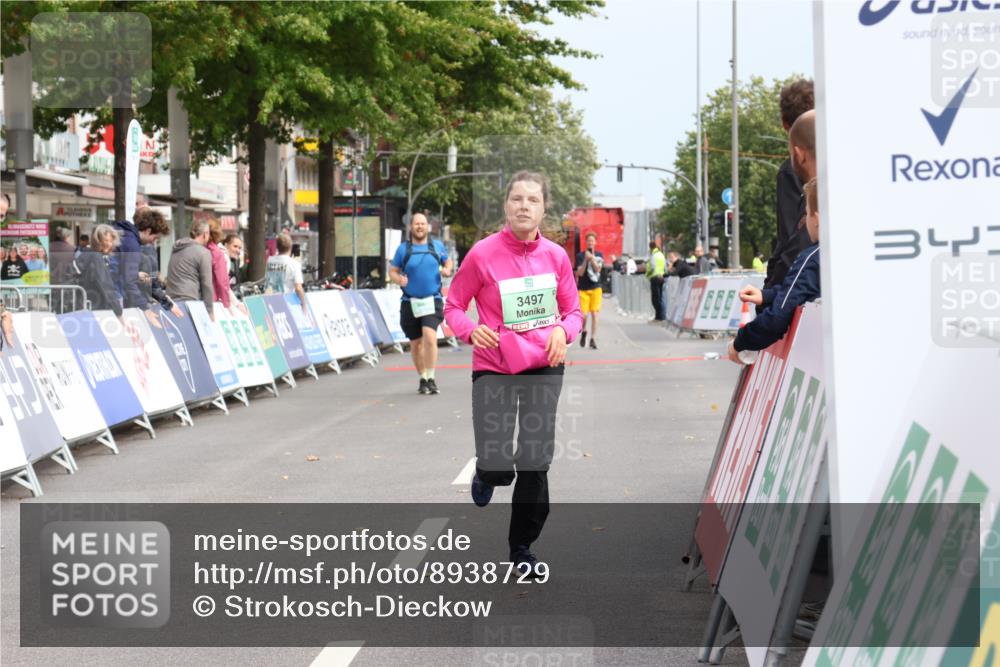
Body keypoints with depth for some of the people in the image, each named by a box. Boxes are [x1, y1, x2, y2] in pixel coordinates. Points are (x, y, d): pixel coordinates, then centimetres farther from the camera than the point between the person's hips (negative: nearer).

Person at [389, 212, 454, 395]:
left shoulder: (437, 246, 7)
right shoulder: (403, 249, 4)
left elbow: (448, 261, 22)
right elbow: (392, 271, 7)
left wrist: (447, 269, -1)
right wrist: (399, 280, -14)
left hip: (432, 301, -1)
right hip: (410, 302, 1)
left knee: (430, 337, -21)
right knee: (416, 343, 9)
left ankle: (430, 378, -13)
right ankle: (423, 379, 24)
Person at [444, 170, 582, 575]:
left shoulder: (556, 256, 1)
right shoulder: (482, 255, -8)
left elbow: (573, 311, 10)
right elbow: (454, 307, 0)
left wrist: (563, 330, -12)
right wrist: (471, 330, -21)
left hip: (544, 367, 2)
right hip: (494, 369, -2)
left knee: (536, 462, 3)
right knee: (496, 462, -10)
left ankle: (522, 545, 23)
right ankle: (487, 475, 31)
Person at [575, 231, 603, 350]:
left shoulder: (599, 255, 6)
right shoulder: (580, 255, -1)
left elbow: (598, 269, -7)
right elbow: (580, 273, -8)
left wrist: (592, 258, -20)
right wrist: (586, 260, -20)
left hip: (596, 288, 1)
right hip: (583, 288, -1)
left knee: (594, 313, -3)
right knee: (584, 314, -7)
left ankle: (593, 339, 3)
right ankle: (583, 331, 24)